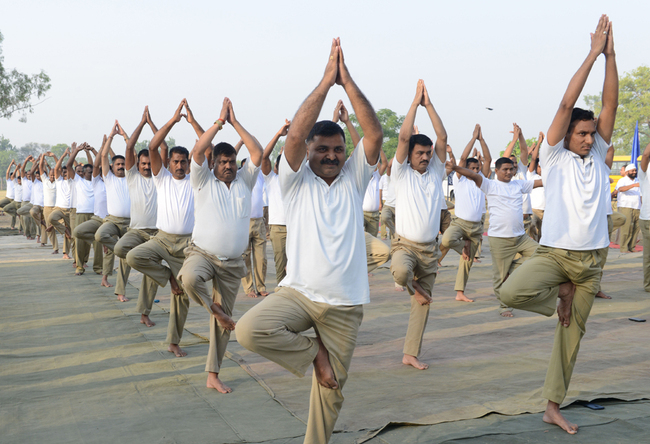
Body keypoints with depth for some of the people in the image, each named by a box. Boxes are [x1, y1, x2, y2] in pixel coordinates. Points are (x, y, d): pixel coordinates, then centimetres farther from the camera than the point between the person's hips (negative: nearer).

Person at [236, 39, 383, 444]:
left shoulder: (353, 178, 6)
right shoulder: (297, 180, 1)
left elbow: (376, 134, -8)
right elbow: (295, 134, -16)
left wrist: (347, 80, -13)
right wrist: (326, 81, -15)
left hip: (344, 305, 1)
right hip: (299, 292, -1)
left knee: (331, 388, 7)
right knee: (250, 329, -27)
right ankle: (313, 354, -2)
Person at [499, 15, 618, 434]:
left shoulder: (598, 156, 9)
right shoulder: (554, 157, -2)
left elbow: (611, 104, 1)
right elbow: (566, 104, -10)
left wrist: (611, 55, -7)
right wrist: (592, 54, -9)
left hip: (591, 259, 4)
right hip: (554, 253, -4)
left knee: (572, 334, 8)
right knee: (512, 292, -32)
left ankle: (554, 407, 21)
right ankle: (560, 294, 1)